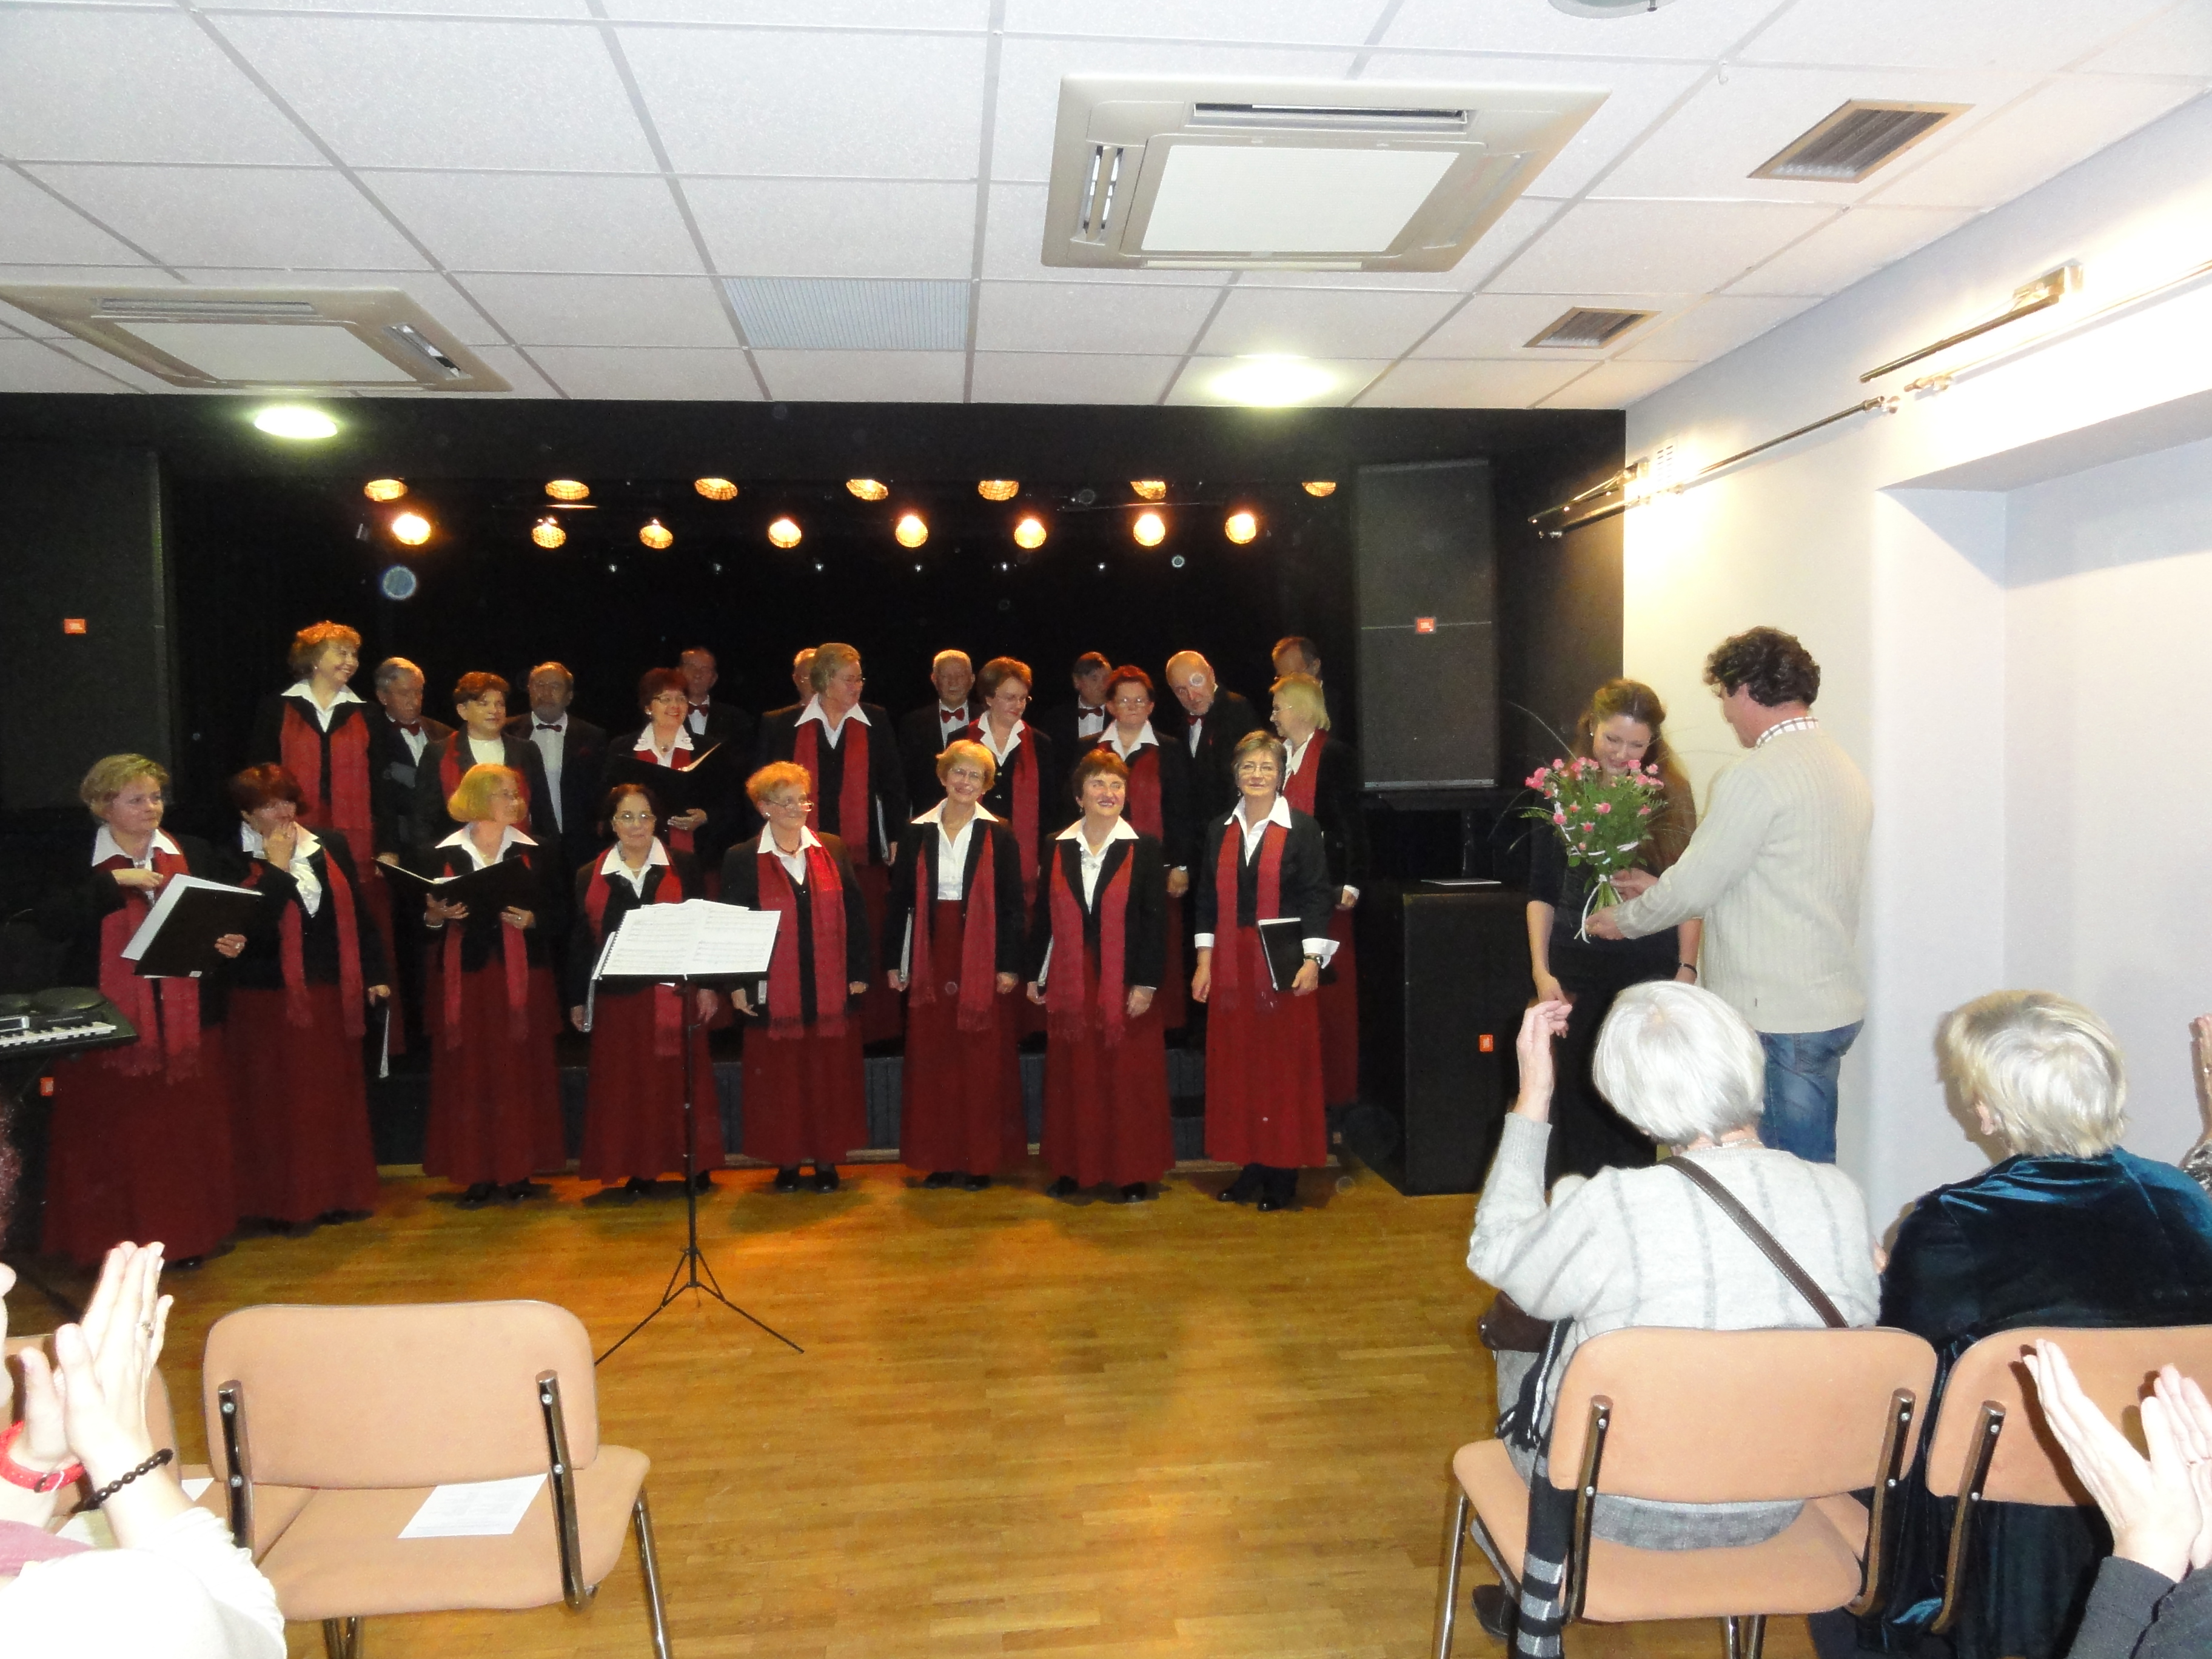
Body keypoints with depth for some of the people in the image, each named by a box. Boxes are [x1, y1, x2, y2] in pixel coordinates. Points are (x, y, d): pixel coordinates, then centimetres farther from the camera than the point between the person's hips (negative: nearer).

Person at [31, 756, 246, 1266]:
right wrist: (113, 882, -18)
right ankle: (116, 1241, 14)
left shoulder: (194, 853, 8)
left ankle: (188, 1236, 19)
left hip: (187, 1020, 2)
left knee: (188, 1131, 8)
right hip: (110, 1023, -2)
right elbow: (49, 924, -14)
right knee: (114, 1137, 2)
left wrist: (231, 943, -7)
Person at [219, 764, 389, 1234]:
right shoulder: (235, 862, -4)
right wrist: (278, 869, -14)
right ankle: (289, 1202, 13)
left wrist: (375, 974, 5)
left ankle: (340, 1193, 21)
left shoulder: (332, 849, 7)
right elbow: (249, 926, -19)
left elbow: (357, 914, 10)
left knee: (337, 1095, 10)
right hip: (269, 999, -4)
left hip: (331, 994, 4)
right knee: (280, 1102, 2)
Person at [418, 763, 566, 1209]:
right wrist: (436, 916, -14)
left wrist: (530, 919, -15)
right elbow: (425, 918, 7)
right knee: (467, 1074, 0)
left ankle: (518, 1170, 10)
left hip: (522, 976, 0)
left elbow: (556, 913, 4)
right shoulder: (444, 854, 5)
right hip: (464, 976, 0)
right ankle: (478, 1174, 8)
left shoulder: (535, 853, 6)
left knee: (521, 1072, 2)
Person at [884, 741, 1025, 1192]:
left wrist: (1009, 964, -7)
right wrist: (894, 961, 5)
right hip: (931, 956, 2)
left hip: (982, 957, -2)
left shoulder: (998, 835, 0)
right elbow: (901, 899, 8)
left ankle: (981, 1158, 11)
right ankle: (939, 1158, 15)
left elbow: (1012, 904, -1)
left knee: (983, 1060, 1)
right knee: (931, 1059, 5)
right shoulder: (917, 833, 7)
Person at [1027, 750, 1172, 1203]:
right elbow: (1044, 915, 9)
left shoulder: (1145, 849, -1)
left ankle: (1133, 1173, 14)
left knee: (1130, 1079, 3)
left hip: (1127, 981, -2)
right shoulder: (1057, 847, 6)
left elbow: (1156, 920, -4)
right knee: (1072, 1078, 8)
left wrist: (1147, 982, -10)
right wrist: (1034, 974, 6)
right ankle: (1073, 1169, 20)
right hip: (1070, 981, 2)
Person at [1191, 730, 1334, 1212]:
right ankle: (1252, 1166, 16)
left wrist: (1311, 961, -13)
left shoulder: (1302, 829, -2)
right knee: (1237, 1062, 5)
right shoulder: (1220, 831, 10)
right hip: (1230, 964, 4)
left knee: (1286, 1063, 0)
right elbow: (1207, 900, 11)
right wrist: (1204, 962, 6)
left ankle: (1284, 1172, 10)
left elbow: (1317, 898, -5)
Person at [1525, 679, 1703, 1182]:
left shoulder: (1671, 793, 3)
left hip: (1651, 970, 0)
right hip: (1579, 970, 0)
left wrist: (1687, 968, 0)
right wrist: (1541, 971, 0)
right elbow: (1541, 892, 6)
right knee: (1579, 1095, 3)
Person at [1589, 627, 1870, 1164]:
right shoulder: (1843, 768, 12)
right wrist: (1664, 889, 20)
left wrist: (1624, 919, 5)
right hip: (1834, 1006, 9)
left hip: (1774, 1018, -9)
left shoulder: (1756, 777, -17)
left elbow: (1694, 887, -13)